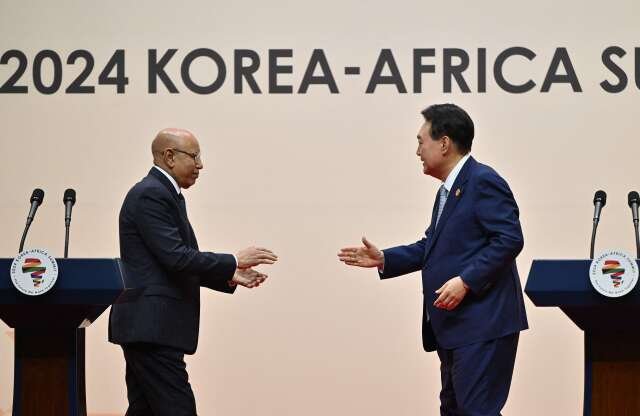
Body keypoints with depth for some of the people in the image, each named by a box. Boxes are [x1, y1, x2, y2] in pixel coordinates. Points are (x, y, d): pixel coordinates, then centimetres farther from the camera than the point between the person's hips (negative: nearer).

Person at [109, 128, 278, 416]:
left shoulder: (166, 194, 19)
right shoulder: (150, 195, -13)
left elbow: (179, 264, 21)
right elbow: (176, 258, -21)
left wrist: (229, 276, 10)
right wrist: (234, 261, -14)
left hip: (149, 326, 10)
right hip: (151, 327, -10)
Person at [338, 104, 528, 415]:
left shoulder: (483, 181, -13)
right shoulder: (448, 190, 19)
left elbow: (509, 239, -21)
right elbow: (432, 246, 22)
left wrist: (466, 281, -25)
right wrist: (383, 259, 12)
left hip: (482, 324, -11)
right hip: (455, 325, 11)